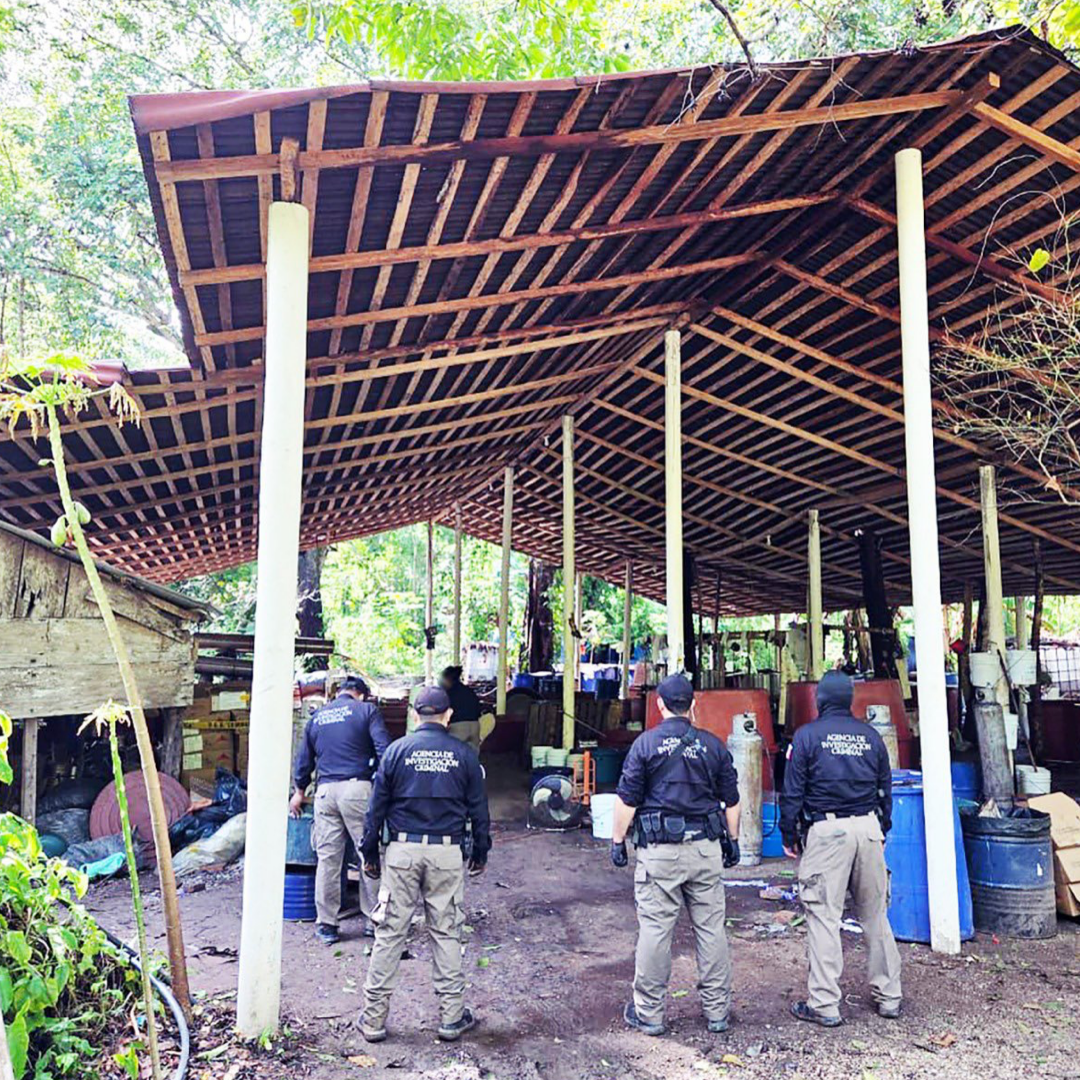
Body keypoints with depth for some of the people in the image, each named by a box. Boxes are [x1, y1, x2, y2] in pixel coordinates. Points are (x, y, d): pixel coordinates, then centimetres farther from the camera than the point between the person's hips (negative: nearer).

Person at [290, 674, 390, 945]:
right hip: (358, 788, -4)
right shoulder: (367, 710, 3)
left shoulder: (317, 717, 17)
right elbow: (384, 750, -8)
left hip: (325, 791, 4)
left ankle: (326, 924, 14)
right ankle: (373, 919, 12)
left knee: (327, 859, 9)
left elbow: (304, 759, 25)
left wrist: (299, 791, 39)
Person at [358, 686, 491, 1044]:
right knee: (446, 933, 9)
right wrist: (480, 853, 17)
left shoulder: (397, 750, 1)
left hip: (403, 851, 0)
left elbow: (377, 806, 2)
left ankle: (373, 1018, 12)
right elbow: (478, 808, 7)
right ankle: (451, 1017, 15)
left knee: (390, 933, 6)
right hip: (447, 853, 0)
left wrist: (370, 853, 10)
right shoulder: (464, 755, 2)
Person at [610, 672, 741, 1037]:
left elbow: (627, 799, -4)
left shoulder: (645, 744, -4)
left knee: (655, 930, 2)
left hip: (659, 851, -3)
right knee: (711, 928, 11)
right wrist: (732, 841, 22)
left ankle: (648, 1013, 10)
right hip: (706, 848, 3)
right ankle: (717, 1010, 19)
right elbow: (731, 801, 11)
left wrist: (618, 840, 5)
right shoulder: (713, 745, 6)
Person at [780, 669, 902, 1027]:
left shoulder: (807, 736, -3)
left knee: (824, 916, -1)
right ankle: (888, 997, 23)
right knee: (875, 914, 14)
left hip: (826, 831, -4)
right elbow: (885, 789, 15)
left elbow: (792, 792, -5)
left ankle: (824, 1004, 3)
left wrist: (789, 837, 5)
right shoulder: (871, 736, 10)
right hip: (868, 828, 5)